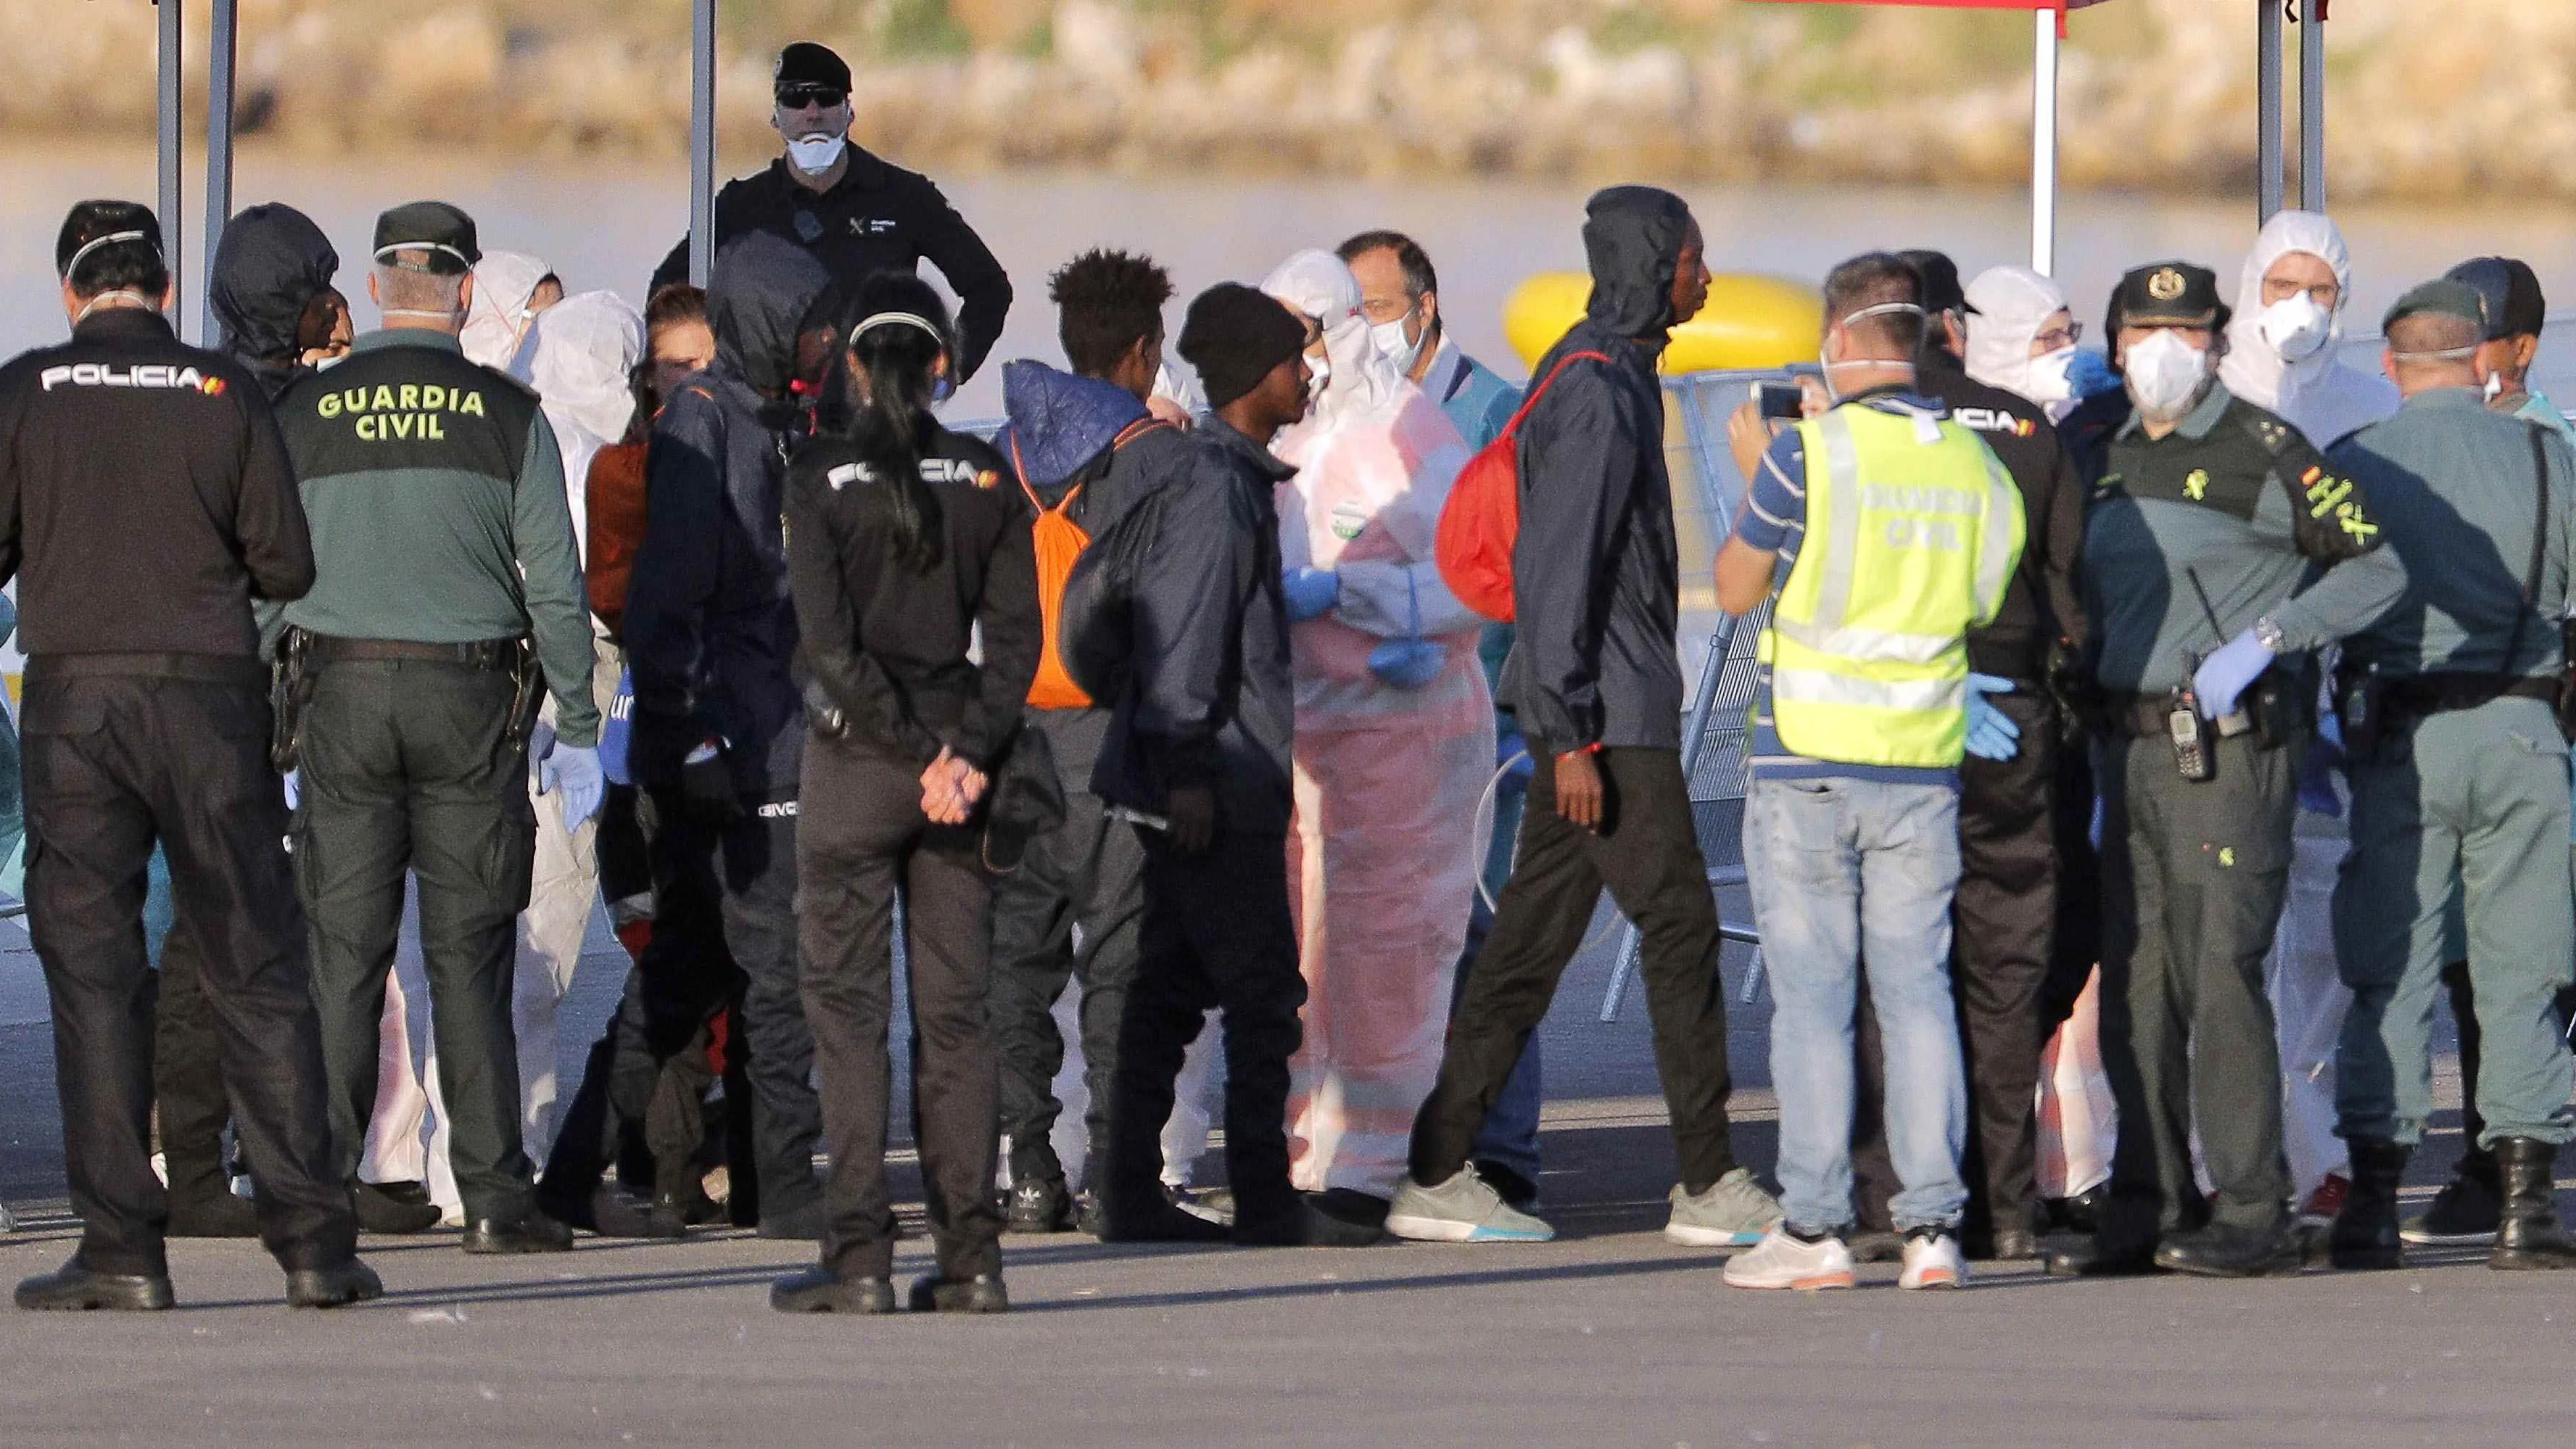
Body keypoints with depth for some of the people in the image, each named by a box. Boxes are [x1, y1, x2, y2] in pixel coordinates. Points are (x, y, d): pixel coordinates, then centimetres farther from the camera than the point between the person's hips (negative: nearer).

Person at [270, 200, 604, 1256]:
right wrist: (576, 729, 6)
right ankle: (493, 1196, -2)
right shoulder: (507, 415, 0)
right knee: (469, 958, 1)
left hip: (339, 693, 1)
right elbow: (556, 585, -1)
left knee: (342, 955, 3)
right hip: (471, 695, -1)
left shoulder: (303, 415, 3)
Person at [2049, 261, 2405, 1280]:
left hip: (2230, 747, -7)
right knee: (2135, 985, 7)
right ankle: (2149, 1208, 13)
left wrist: (2264, 640, -17)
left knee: (2221, 975, -11)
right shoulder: (2111, 460, 15)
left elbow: (2376, 567, -8)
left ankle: (2252, 1215, -8)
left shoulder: (2259, 452, -6)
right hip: (2130, 743, 7)